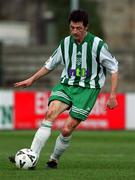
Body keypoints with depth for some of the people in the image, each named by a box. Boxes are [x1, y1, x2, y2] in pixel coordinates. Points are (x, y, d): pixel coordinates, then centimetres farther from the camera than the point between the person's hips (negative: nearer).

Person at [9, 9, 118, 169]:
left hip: (87, 89, -3)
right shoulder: (65, 43, 5)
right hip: (66, 84, 3)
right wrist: (31, 80, 16)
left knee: (66, 130, -14)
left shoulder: (97, 44, -8)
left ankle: (54, 160, 12)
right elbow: (50, 65, 21)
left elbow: (113, 68, 0)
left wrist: (112, 95, -4)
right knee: (51, 113, -24)